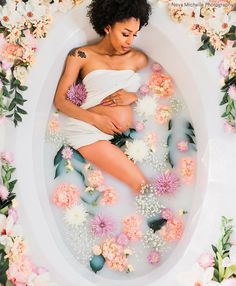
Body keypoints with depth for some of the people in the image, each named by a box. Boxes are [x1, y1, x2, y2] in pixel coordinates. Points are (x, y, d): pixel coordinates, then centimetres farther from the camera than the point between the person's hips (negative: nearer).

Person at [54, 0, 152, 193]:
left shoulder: (138, 58, 15)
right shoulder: (82, 55, 6)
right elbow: (60, 100, 2)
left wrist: (134, 96, -6)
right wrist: (95, 118, -13)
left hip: (127, 133, 5)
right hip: (91, 131, -5)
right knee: (141, 184, -22)